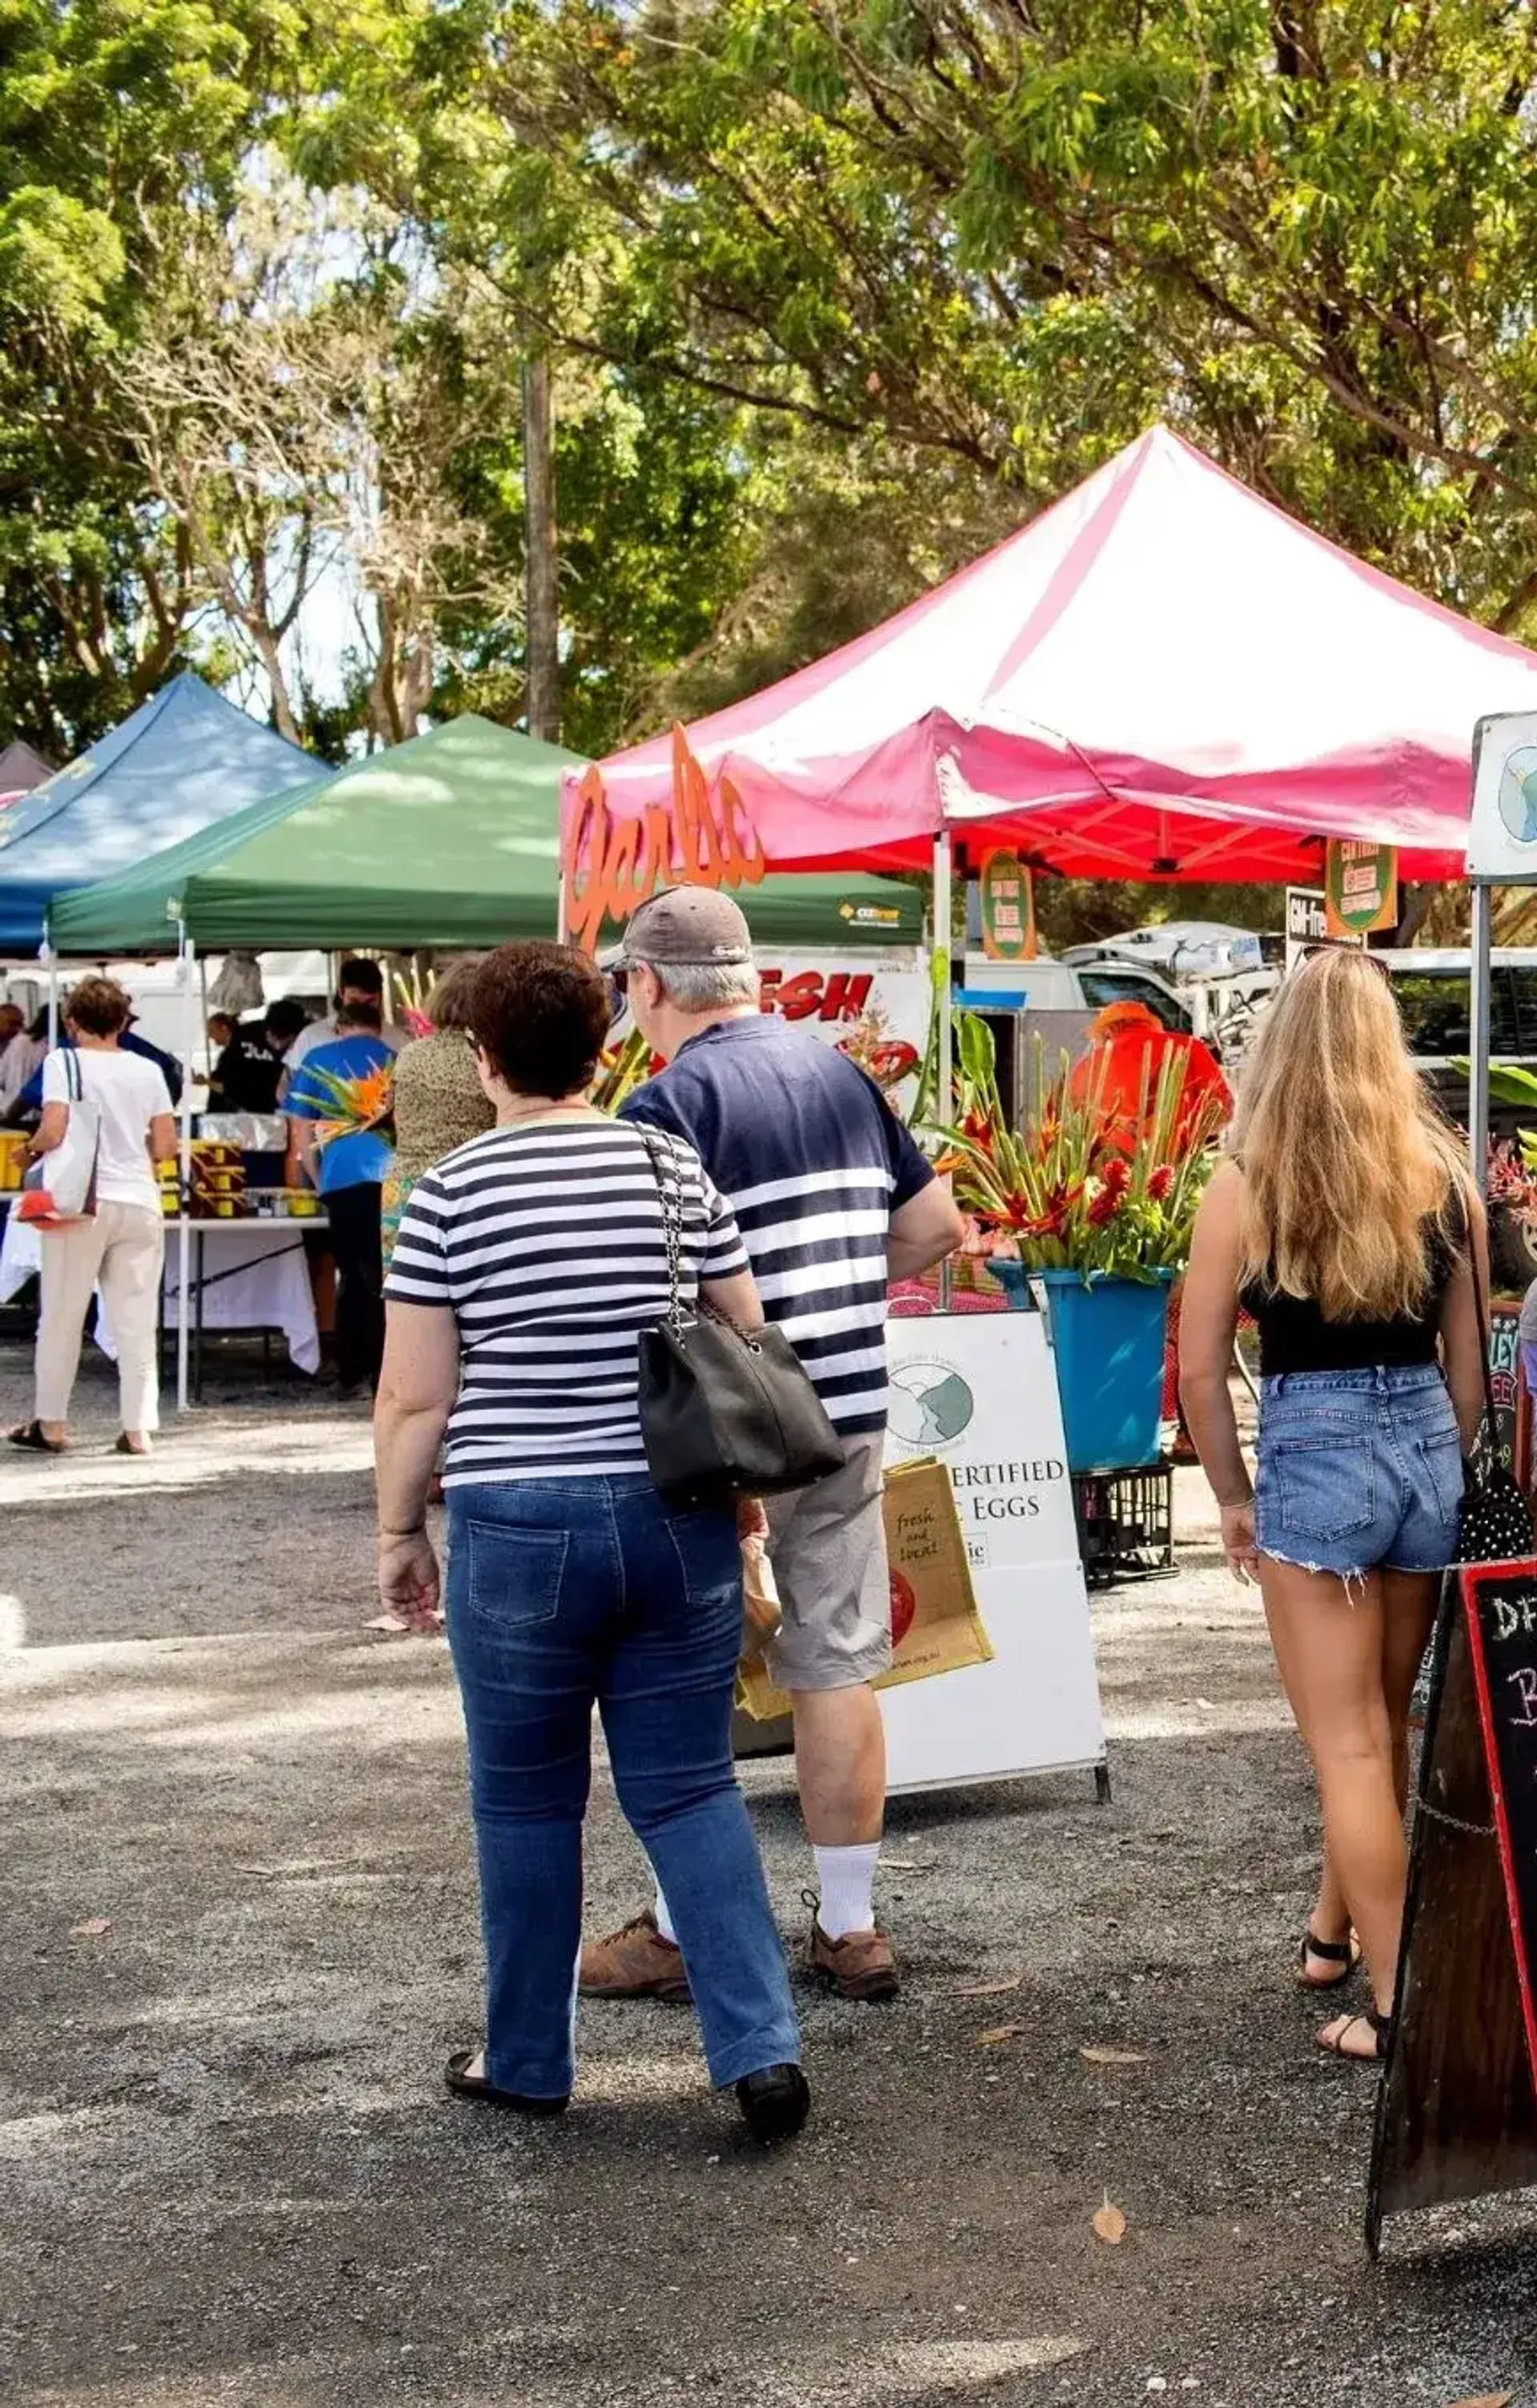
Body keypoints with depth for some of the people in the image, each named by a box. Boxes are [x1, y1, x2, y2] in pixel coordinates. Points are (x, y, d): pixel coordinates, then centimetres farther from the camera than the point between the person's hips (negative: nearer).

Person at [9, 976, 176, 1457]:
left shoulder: (63, 1063, -4)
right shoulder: (148, 1071, 7)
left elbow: (53, 1132, -15)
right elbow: (165, 1145, 7)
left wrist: (32, 1149, 6)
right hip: (140, 1202, 3)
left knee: (62, 1317, 9)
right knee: (136, 1322, 5)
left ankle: (51, 1423, 16)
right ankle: (138, 1429, 4)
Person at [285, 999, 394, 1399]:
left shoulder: (318, 1061, 14)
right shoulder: (396, 1061, 18)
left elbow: (300, 1133, 13)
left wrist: (310, 1181, 24)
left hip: (344, 1178, -1)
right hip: (394, 1178, 1)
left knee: (355, 1277, 7)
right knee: (388, 1279, 3)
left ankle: (352, 1375, 9)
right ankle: (383, 1376, -1)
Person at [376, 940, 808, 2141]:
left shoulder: (450, 1194, -7)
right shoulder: (675, 1168, 2)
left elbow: (415, 1398, -6)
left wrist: (400, 1529, 8)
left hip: (520, 1529, -3)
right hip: (678, 1520, 3)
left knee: (527, 1801, 11)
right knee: (690, 1786, 10)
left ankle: (528, 2062, 23)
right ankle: (764, 2048, 1)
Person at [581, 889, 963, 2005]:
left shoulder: (674, 1103, -12)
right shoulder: (844, 1076, 8)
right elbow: (935, 1225, 14)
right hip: (850, 1421, 6)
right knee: (839, 1670, 11)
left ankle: (681, 1931, 14)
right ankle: (852, 1928, 18)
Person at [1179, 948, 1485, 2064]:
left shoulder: (1247, 1184, -8)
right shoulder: (1445, 1177, 1)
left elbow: (1200, 1366, -5)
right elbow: (1469, 1361, 9)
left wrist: (1234, 1497, 8)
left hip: (1314, 1455, -4)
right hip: (1427, 1449, 4)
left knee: (1349, 1743, 4)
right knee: (1384, 1723, 21)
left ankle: (1395, 2004, 6)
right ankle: (1337, 1925, 38)